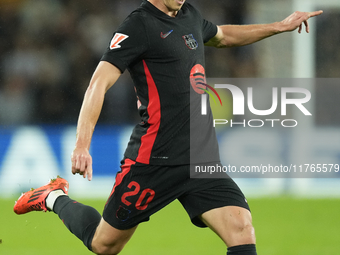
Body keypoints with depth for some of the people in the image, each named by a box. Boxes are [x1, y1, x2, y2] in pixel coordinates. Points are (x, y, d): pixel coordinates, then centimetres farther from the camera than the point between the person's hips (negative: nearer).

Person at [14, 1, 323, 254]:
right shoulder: (138, 27, -10)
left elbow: (222, 36, 39)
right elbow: (99, 83, -19)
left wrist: (280, 26, 37)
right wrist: (82, 145, -30)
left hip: (202, 160, 6)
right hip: (155, 160, -6)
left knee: (241, 227, -16)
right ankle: (55, 199, 37)